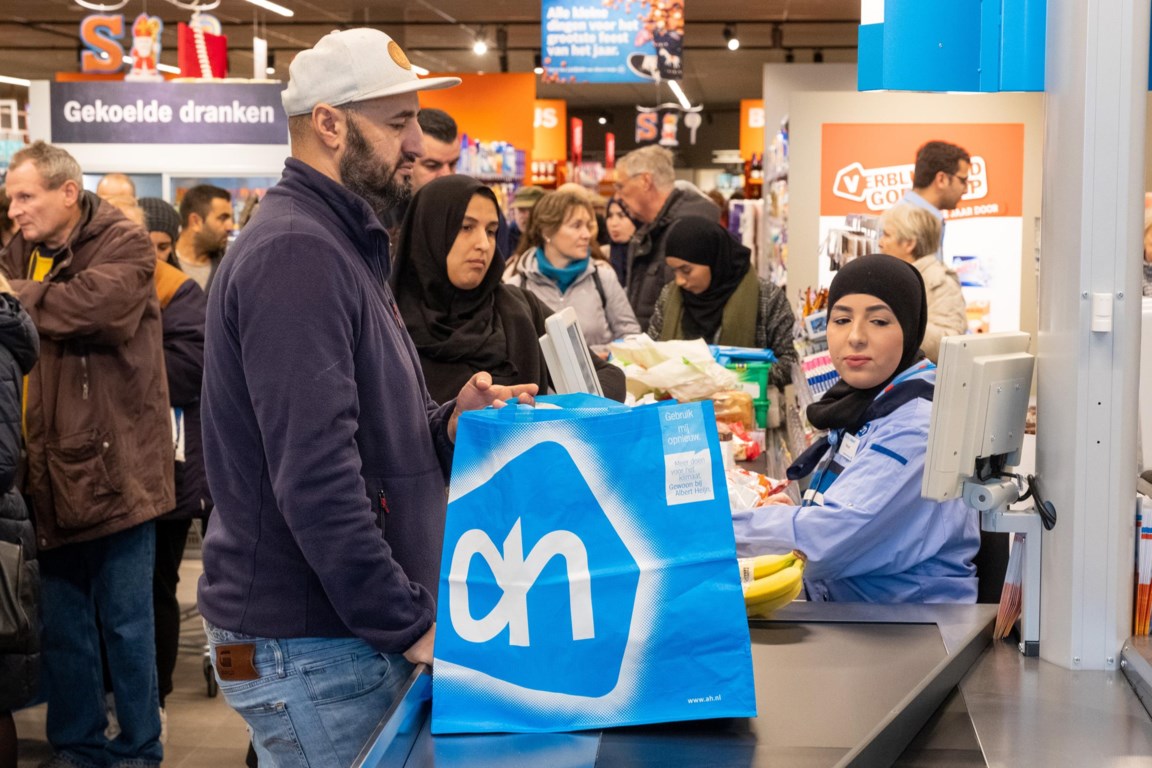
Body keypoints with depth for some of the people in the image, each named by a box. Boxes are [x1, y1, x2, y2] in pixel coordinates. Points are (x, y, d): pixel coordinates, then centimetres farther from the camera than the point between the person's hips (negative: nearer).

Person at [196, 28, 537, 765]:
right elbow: (314, 477, -25)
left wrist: (449, 424, 0)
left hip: (355, 624, 10)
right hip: (308, 646, -10)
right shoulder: (294, 254, -18)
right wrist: (410, 623, -20)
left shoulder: (341, 245, 14)